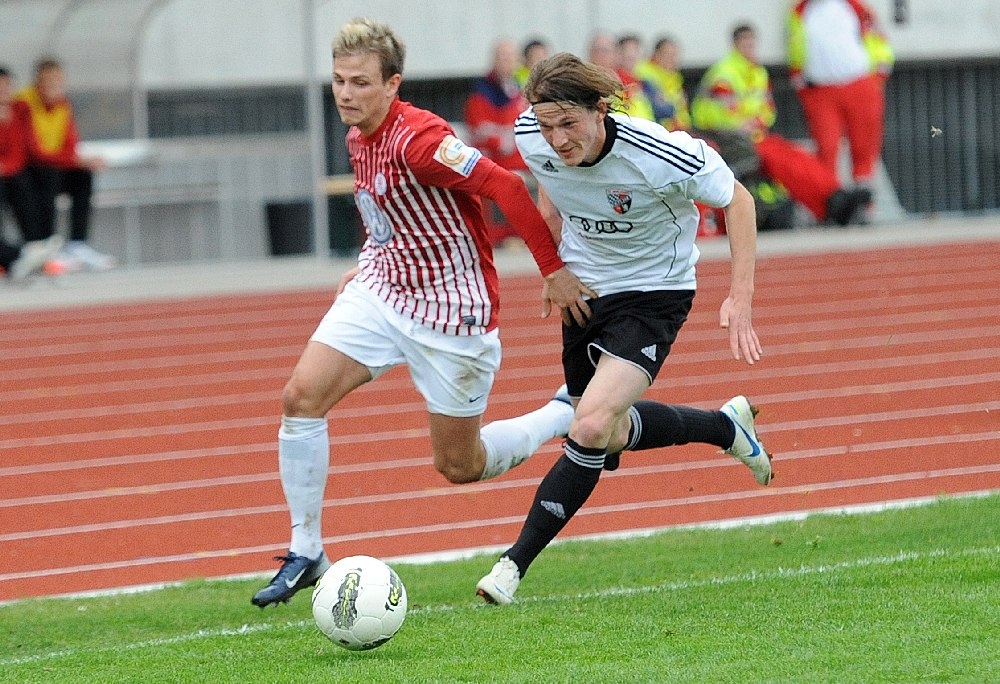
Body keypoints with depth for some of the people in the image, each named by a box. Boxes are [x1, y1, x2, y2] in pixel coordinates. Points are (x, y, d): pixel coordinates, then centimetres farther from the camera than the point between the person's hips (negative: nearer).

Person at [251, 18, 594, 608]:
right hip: (382, 291, 7)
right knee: (302, 396, -12)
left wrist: (554, 270, -25)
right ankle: (305, 553, -1)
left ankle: (569, 416, 29)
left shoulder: (418, 138, -24)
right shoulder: (358, 139, 5)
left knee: (459, 466, 3)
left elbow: (507, 188, -27)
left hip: (453, 309, -7)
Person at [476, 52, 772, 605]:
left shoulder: (658, 154, -32)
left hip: (654, 294, -6)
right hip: (585, 286, 6)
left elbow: (736, 200, -14)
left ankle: (516, 561, -12)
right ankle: (726, 425, 43)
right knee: (609, 434, 17)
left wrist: (740, 298, -19)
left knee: (592, 428, -23)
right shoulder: (533, 138, -19)